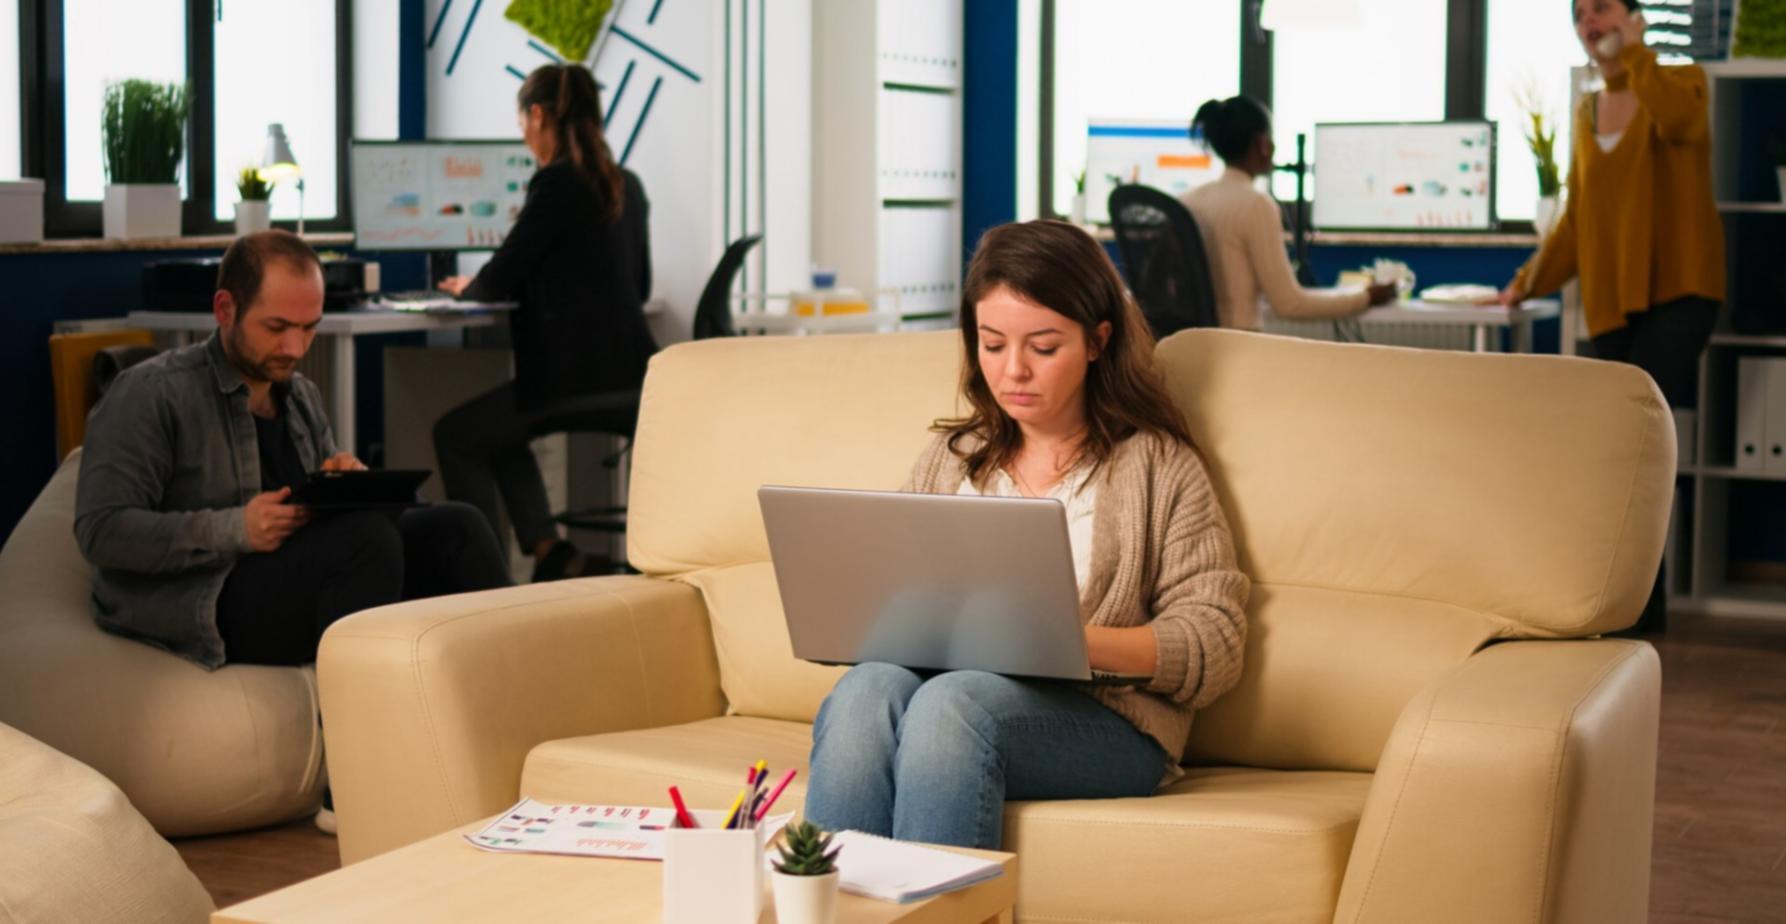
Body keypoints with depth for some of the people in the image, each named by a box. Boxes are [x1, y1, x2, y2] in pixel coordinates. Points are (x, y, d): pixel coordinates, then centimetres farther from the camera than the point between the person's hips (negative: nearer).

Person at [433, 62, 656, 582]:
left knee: (455, 435, 11)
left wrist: (465, 288, 13)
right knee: (498, 432, 28)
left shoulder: (557, 182, -12)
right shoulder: (626, 185, 13)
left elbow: (498, 282, -11)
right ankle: (554, 557, 19)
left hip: (581, 374, -8)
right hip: (629, 371, 9)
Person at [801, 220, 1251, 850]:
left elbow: (1214, 645, 2)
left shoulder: (1157, 467, 12)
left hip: (1100, 717, -3)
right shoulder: (949, 460, 25)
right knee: (866, 691, -33)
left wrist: (1075, 642, -13)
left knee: (951, 703, -36)